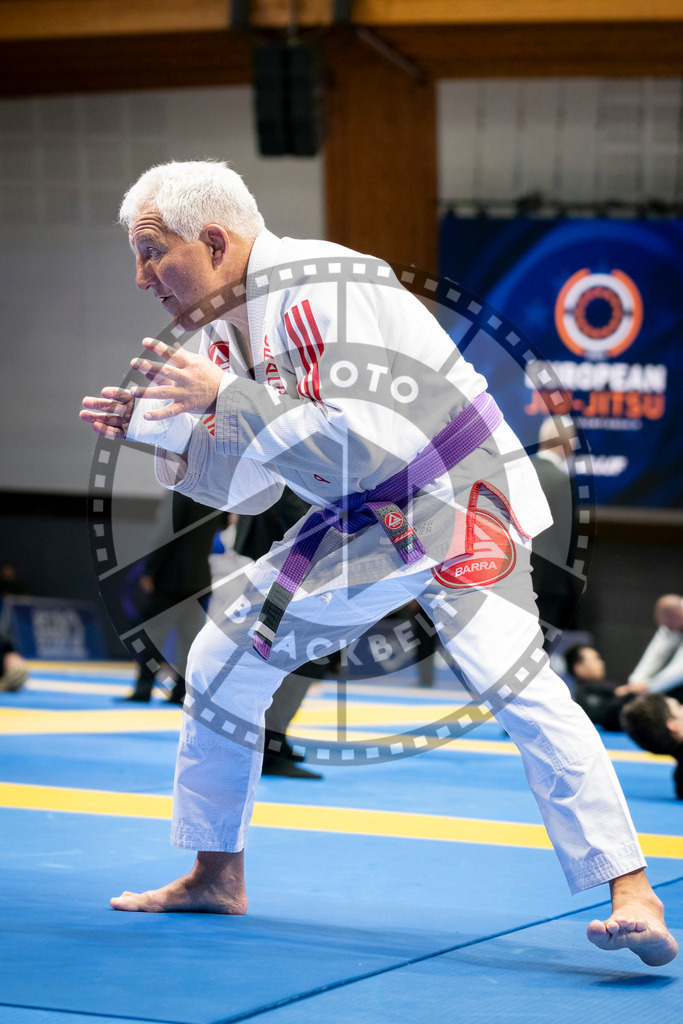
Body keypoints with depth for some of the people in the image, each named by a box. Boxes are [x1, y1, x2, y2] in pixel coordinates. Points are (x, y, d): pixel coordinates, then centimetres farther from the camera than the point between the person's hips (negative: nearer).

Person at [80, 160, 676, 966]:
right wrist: (164, 431, -9)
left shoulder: (325, 290, -26)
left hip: (455, 503, -9)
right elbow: (249, 486, 8)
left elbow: (368, 443, -34)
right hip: (359, 523, 9)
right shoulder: (223, 326, 2)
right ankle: (217, 876, 25)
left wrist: (224, 399, -31)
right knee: (223, 659, 9)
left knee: (516, 683, -26)